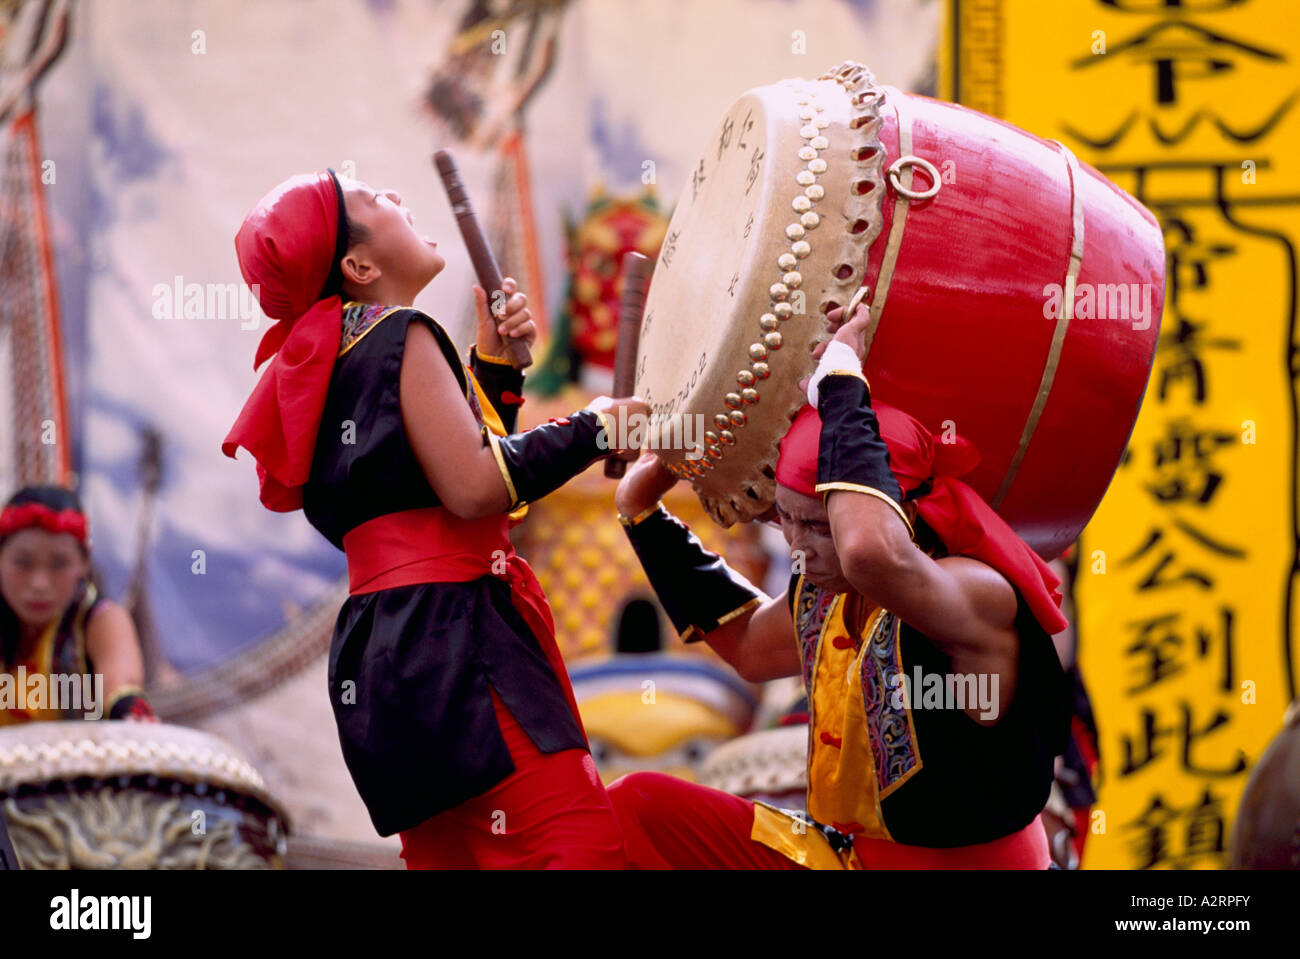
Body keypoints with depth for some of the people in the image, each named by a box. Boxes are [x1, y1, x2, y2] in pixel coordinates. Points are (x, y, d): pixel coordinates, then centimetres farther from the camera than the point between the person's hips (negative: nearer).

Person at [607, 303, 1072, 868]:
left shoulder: (977, 597, -23)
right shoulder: (820, 594, 2)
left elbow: (872, 552, -46)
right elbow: (747, 645, 26)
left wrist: (840, 381, -34)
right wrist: (643, 510, 23)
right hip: (840, 854, 8)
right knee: (634, 807, 1)